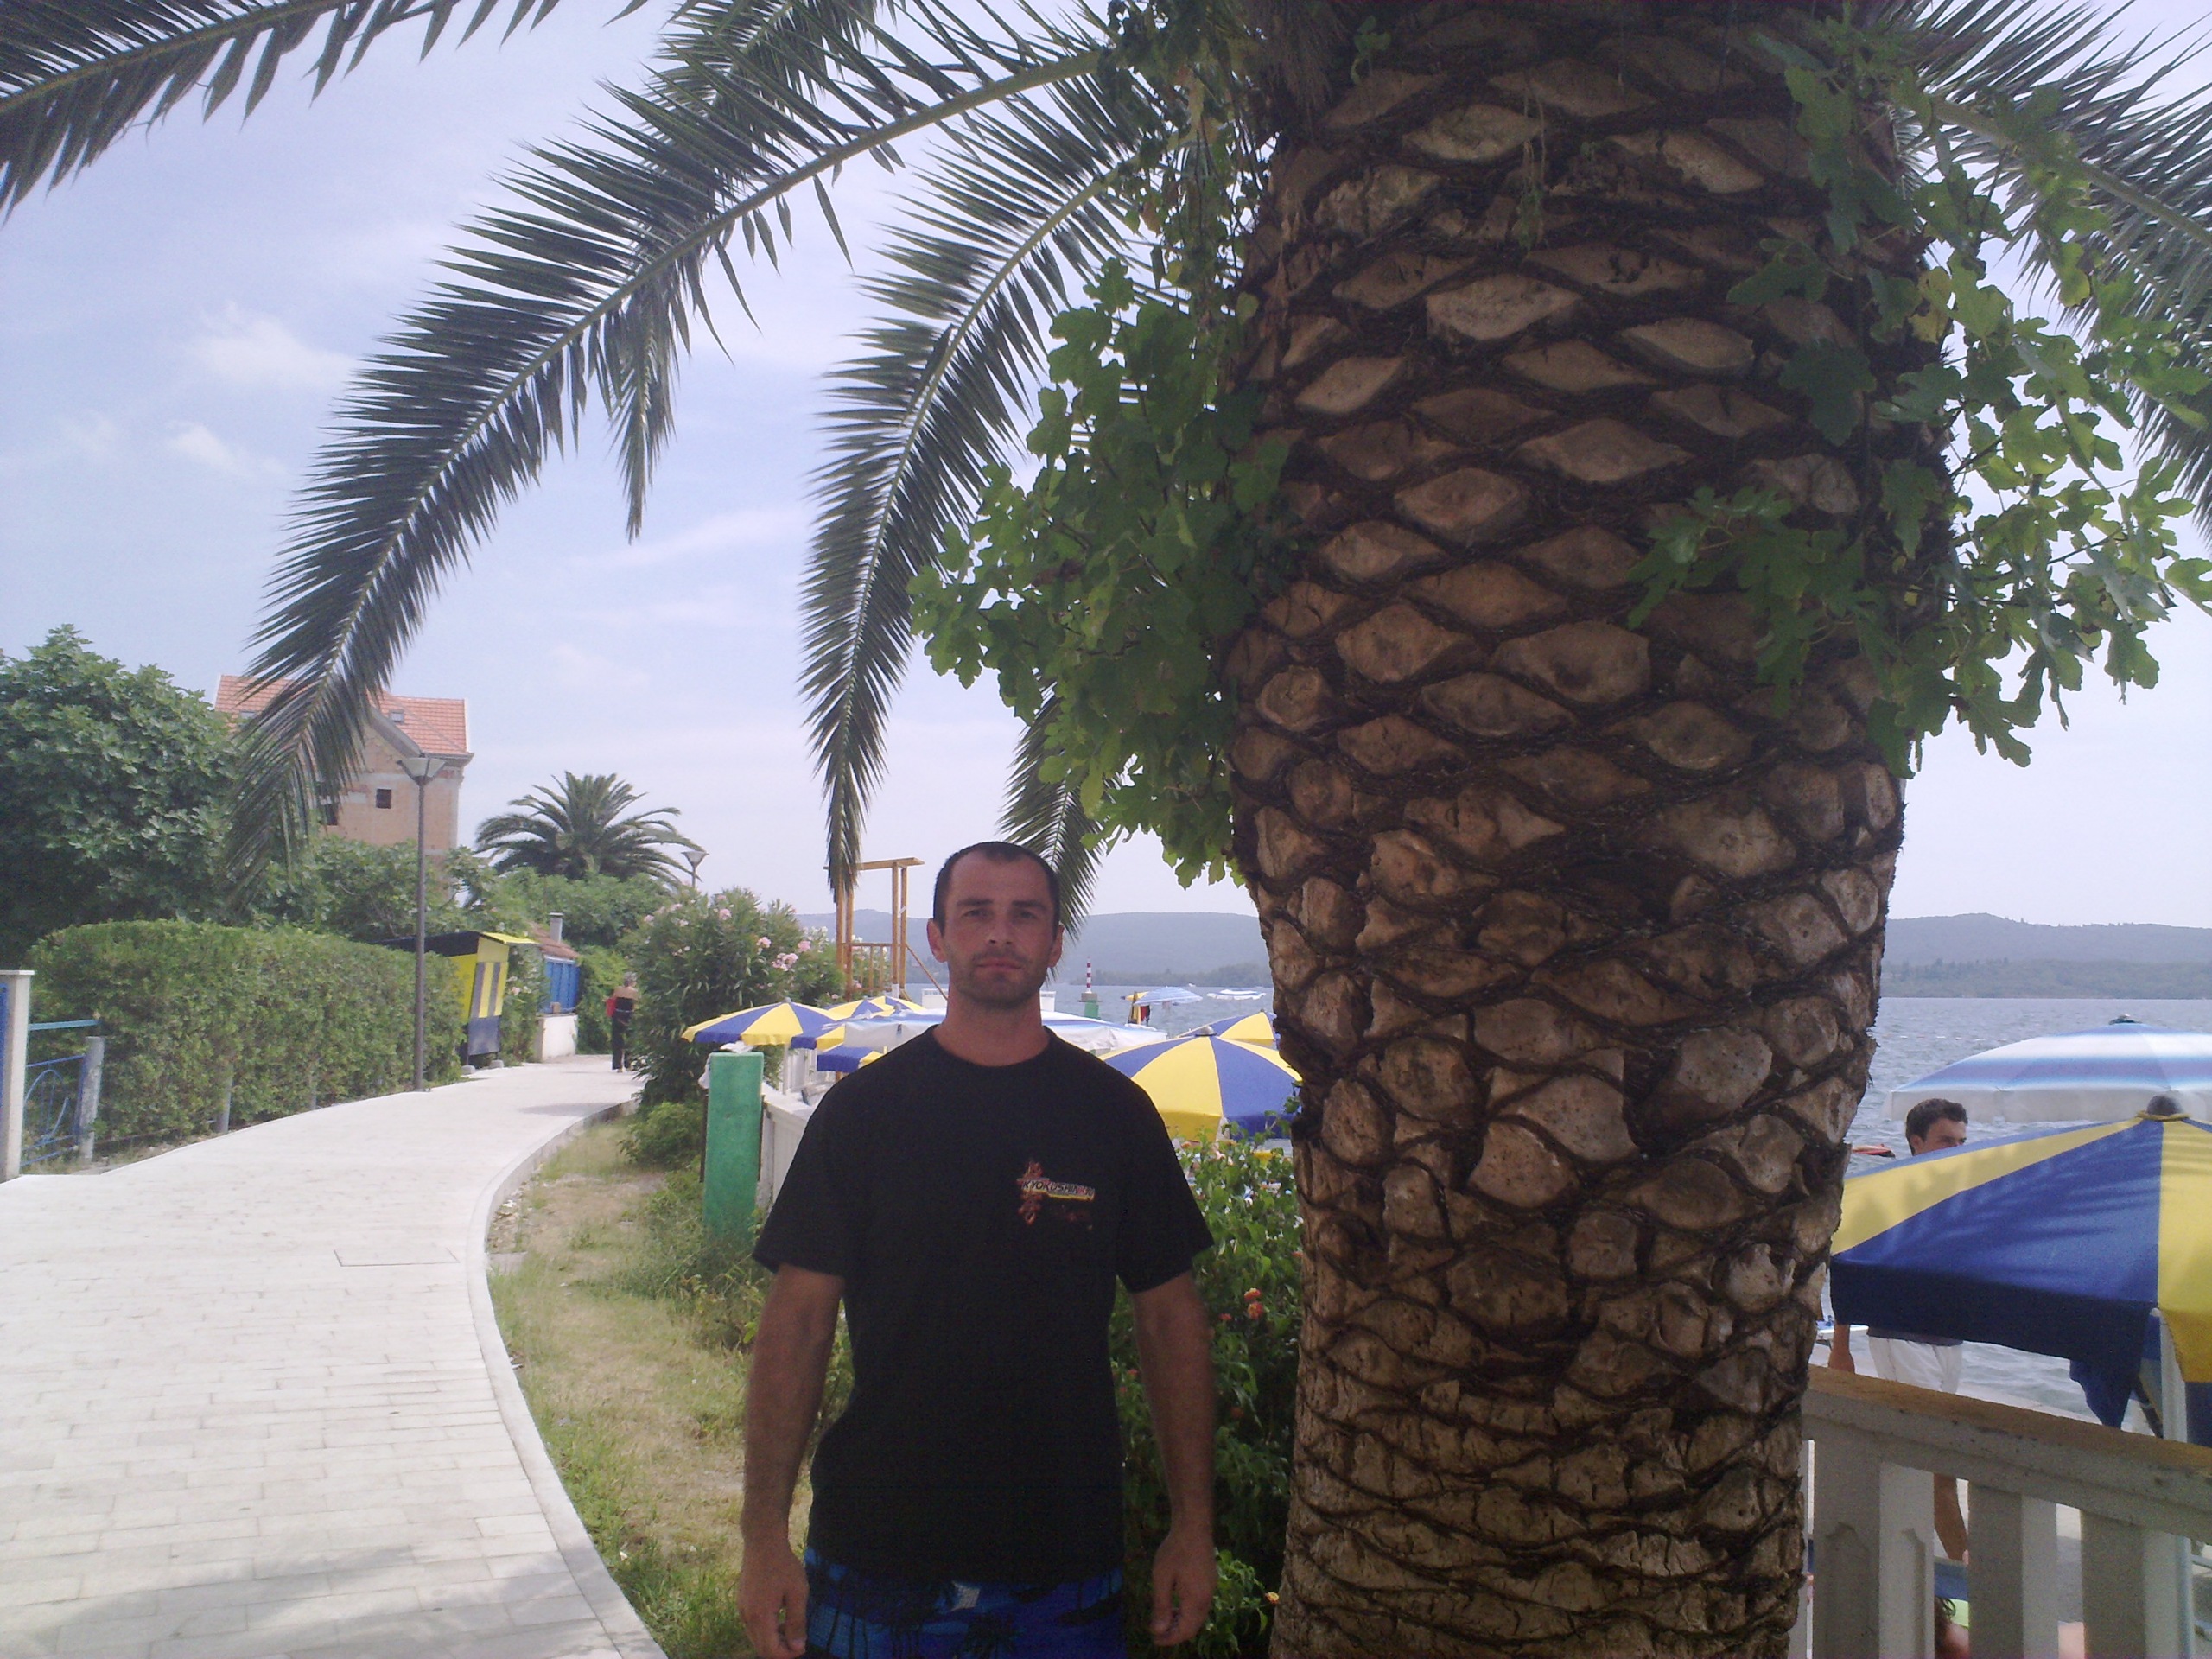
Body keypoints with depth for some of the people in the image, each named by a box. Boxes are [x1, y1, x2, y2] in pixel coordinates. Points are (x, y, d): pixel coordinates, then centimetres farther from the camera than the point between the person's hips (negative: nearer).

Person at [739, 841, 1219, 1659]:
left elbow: (1170, 1318, 4)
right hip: (875, 1553, 0)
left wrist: (1193, 1526, 0)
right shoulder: (863, 1108, -2)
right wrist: (765, 1536, -7)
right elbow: (798, 1321, -2)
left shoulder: (1114, 1112, 0)